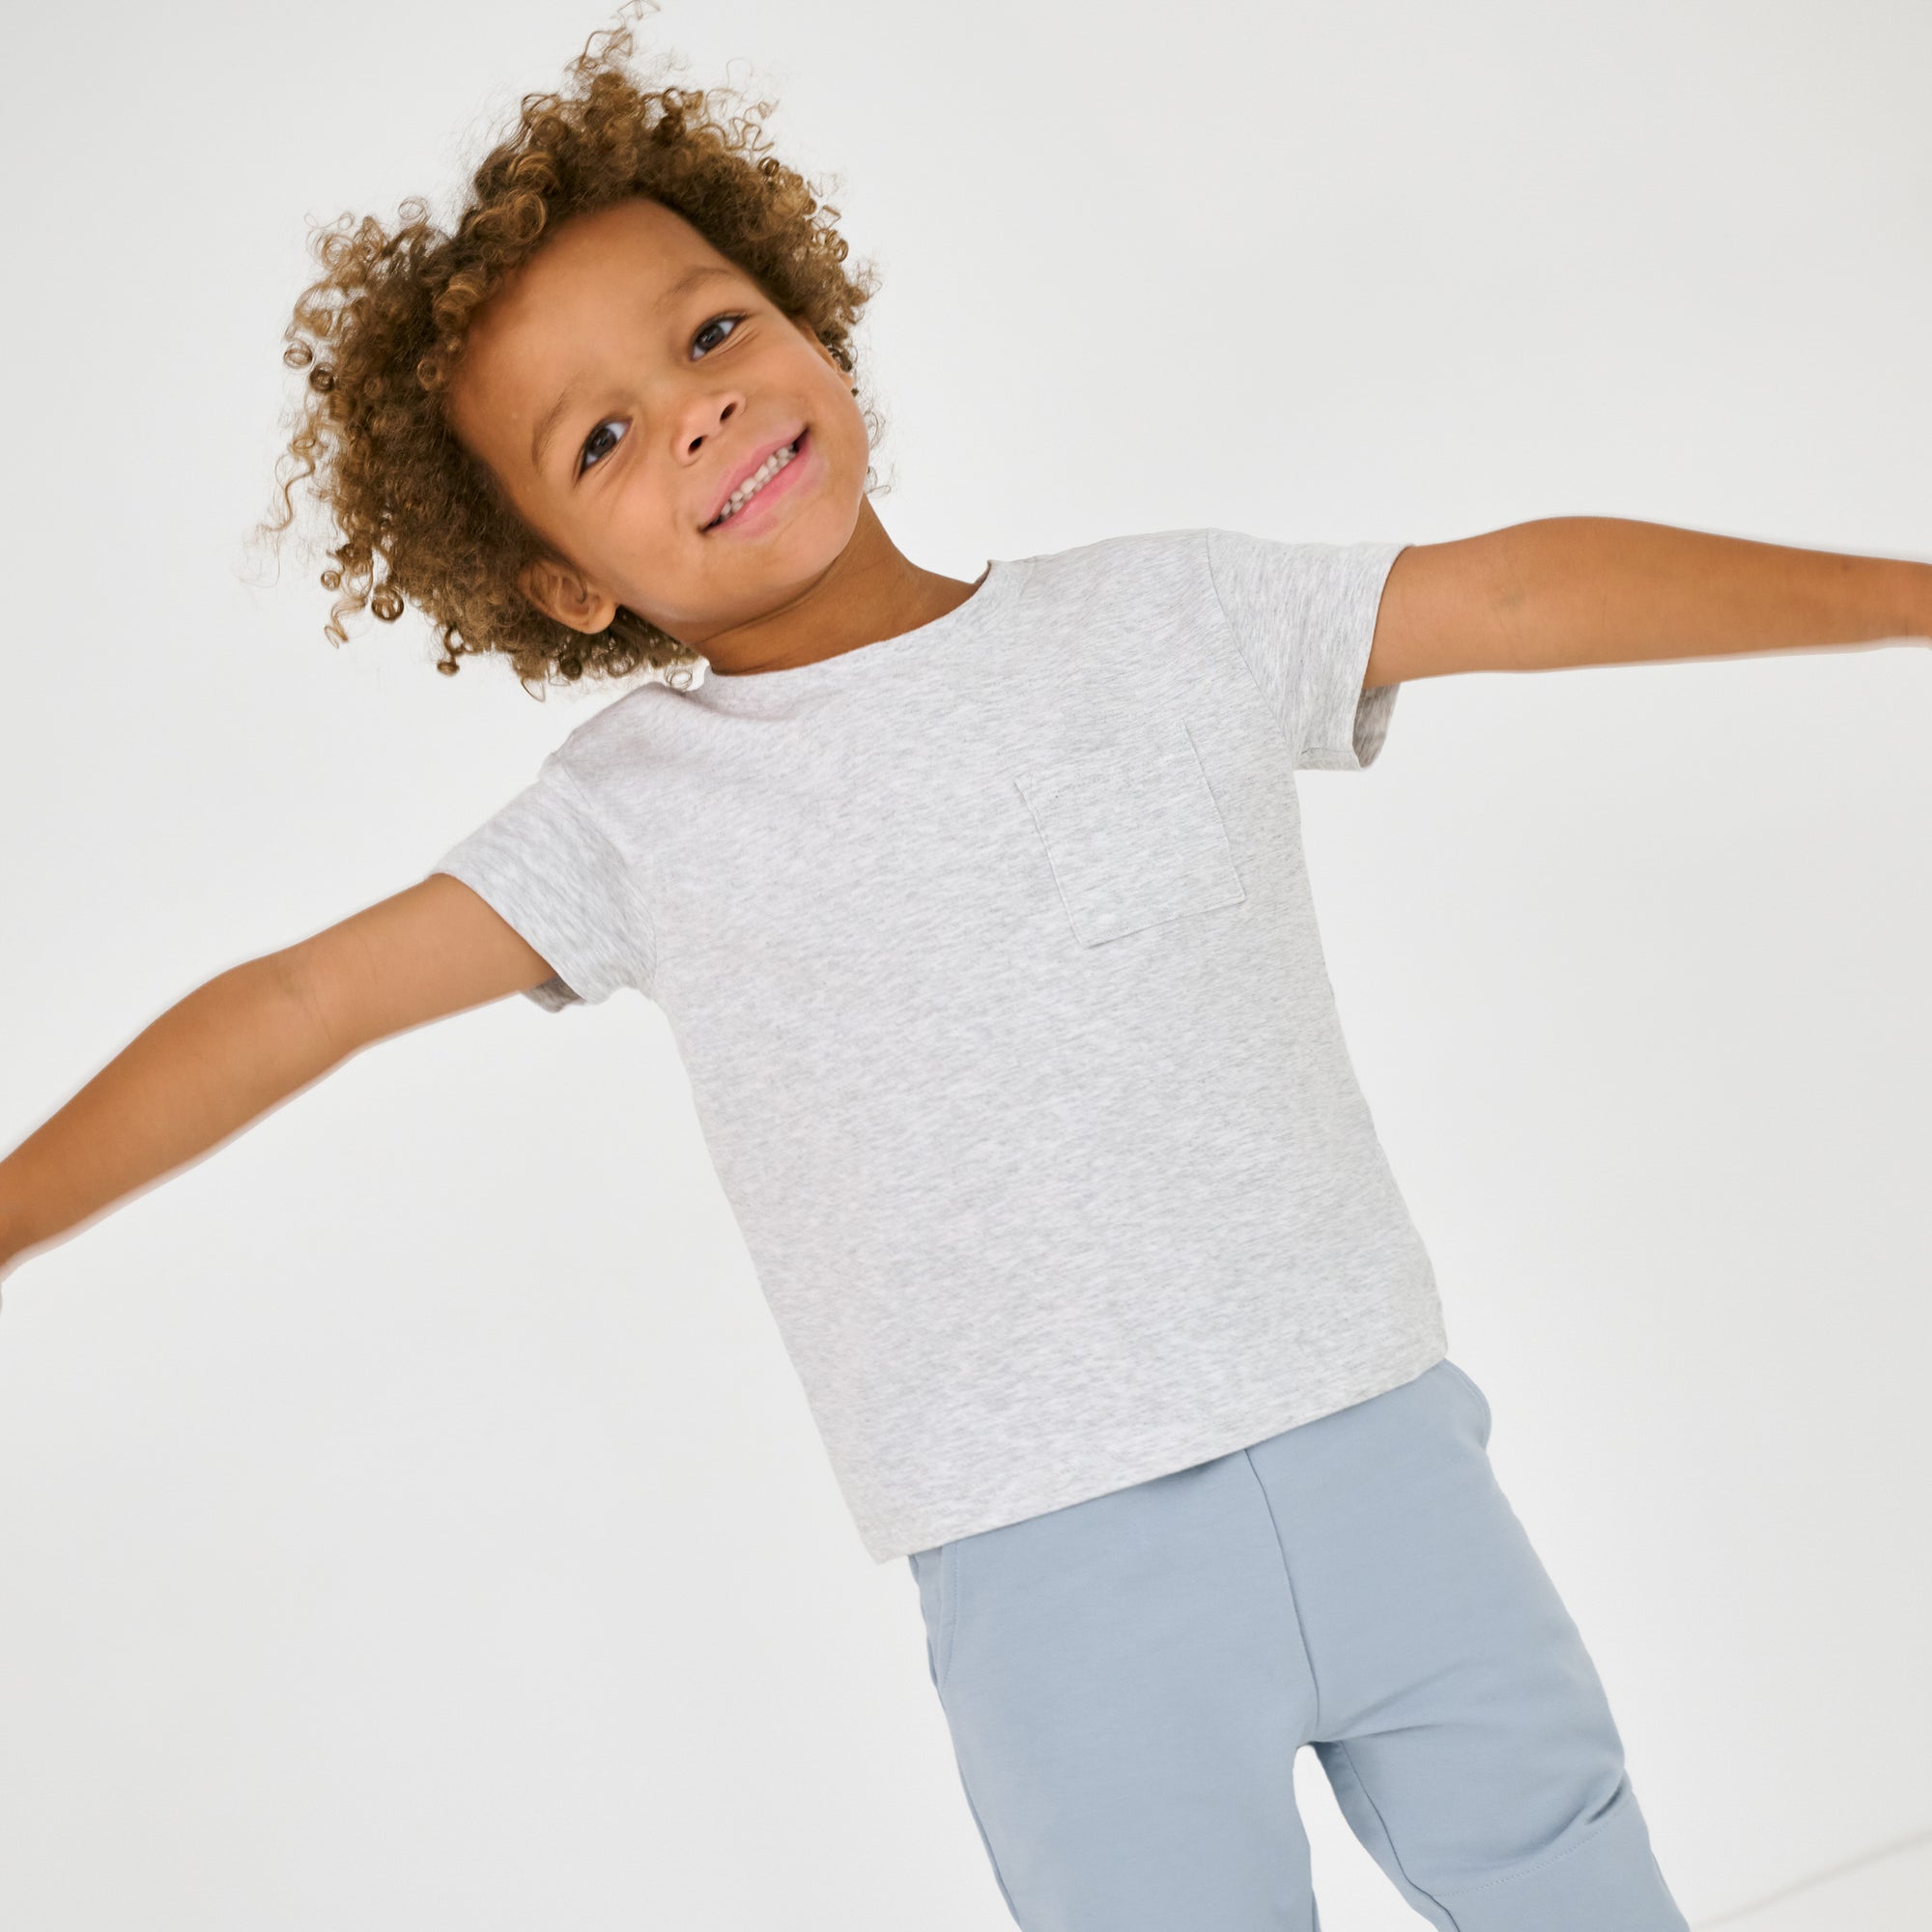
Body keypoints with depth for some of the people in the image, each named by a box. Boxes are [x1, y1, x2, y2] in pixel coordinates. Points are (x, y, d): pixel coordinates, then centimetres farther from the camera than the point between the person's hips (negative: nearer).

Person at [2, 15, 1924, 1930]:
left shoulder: (1169, 613, 4)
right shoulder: (633, 810, 0)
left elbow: (1527, 585, 8)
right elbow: (295, 1003, -2)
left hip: (1376, 1441, 2)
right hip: (1053, 1566, -2)